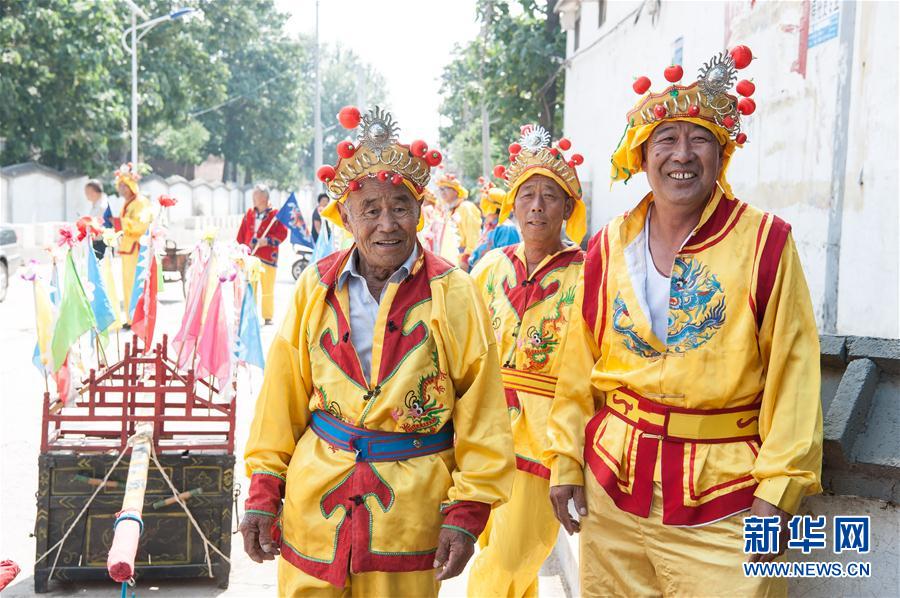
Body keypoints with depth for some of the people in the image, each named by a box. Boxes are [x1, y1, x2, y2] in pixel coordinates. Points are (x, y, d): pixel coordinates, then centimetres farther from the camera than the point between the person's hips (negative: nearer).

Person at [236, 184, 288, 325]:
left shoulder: (275, 214, -5)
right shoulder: (249, 213, 10)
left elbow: (283, 233, -9)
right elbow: (242, 234, 14)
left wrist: (268, 241, -16)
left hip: (268, 258, -4)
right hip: (249, 256, 4)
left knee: (268, 289, 2)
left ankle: (268, 317, 11)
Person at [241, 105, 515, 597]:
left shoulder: (453, 294, -7)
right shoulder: (316, 287, 1)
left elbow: (481, 413, -6)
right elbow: (283, 396, 6)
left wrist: (466, 514, -9)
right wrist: (263, 492, 4)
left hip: (411, 510, -2)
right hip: (314, 503, 2)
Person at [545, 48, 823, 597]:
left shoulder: (766, 242, -6)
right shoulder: (610, 246, 5)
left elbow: (792, 373, -7)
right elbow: (579, 368, 9)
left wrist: (779, 488, -10)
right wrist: (565, 459, 7)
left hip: (723, 496, -3)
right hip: (612, 484, 4)